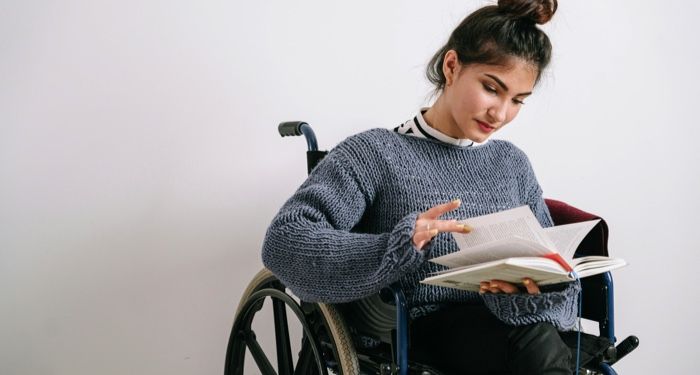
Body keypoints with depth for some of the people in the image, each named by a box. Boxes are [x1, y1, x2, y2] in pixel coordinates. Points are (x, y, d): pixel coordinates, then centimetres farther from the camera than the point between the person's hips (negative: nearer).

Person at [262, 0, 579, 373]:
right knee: (536, 343, -33)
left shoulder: (513, 162, 17)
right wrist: (398, 246, -29)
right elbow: (284, 242, -13)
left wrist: (532, 289, -14)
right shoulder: (376, 153, -2)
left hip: (507, 321, 5)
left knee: (539, 340, -31)